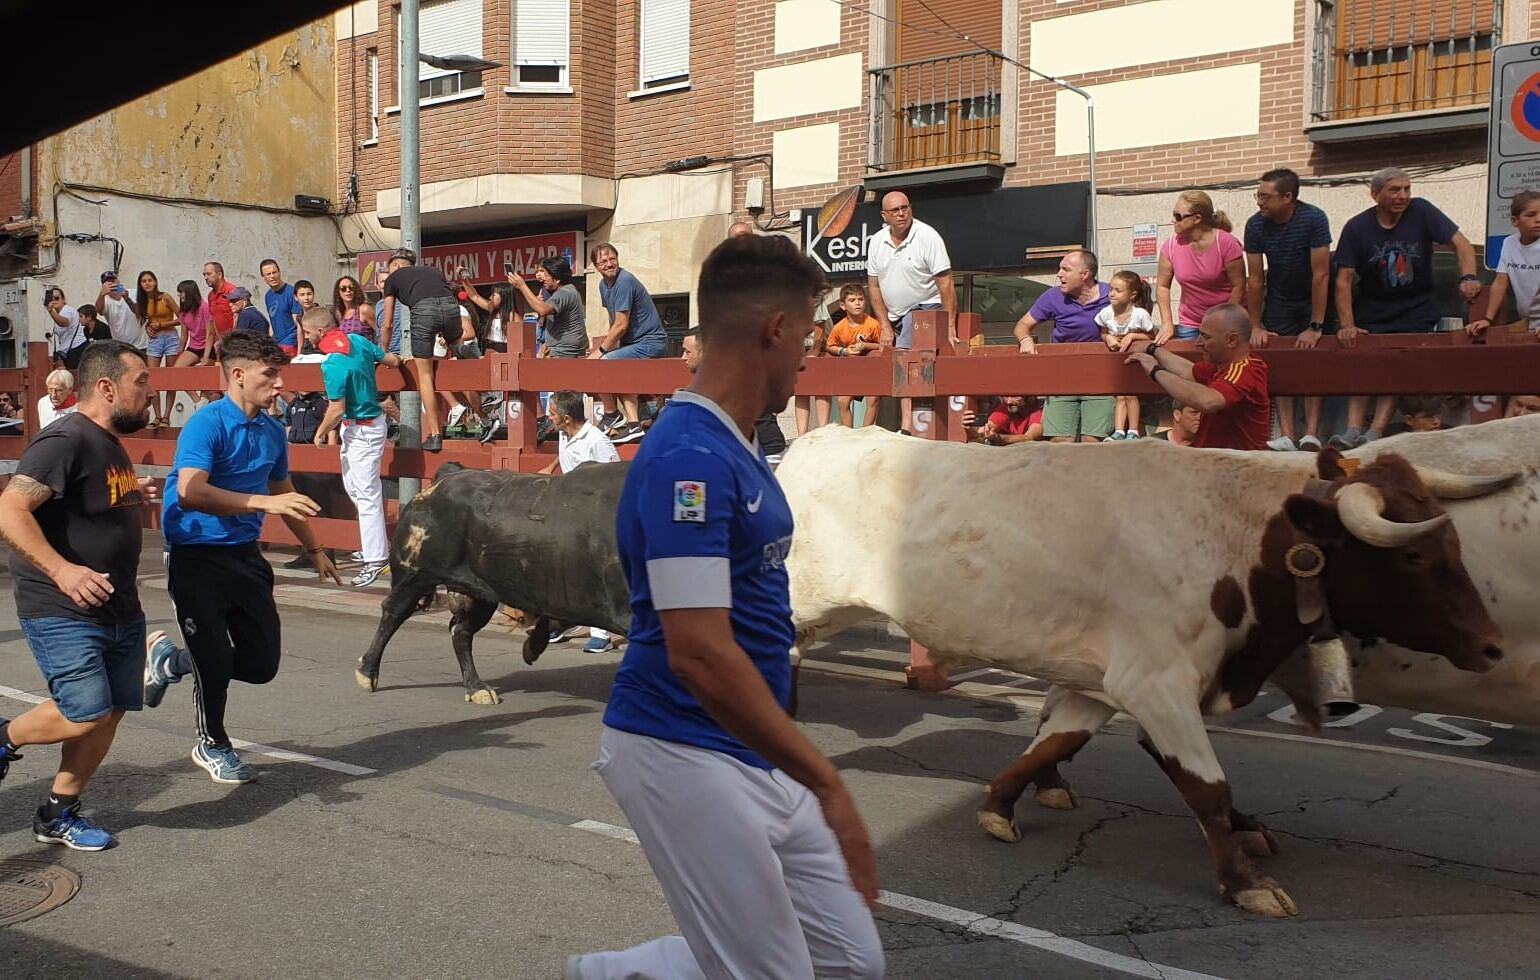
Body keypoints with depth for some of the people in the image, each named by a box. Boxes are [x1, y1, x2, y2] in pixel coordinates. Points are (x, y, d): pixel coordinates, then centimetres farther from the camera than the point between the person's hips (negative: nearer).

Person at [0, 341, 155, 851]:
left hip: (119, 610, 9)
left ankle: (58, 815, 24)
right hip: (63, 612, -9)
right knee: (85, 714, -14)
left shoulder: (111, 444, 13)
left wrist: (133, 498, 13)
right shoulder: (65, 440, -17)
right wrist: (61, 570, -34)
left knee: (109, 714, 8)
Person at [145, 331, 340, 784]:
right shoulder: (207, 423, -15)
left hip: (244, 554, 7)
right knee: (216, 660, 0)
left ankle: (170, 662, 31)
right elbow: (189, 492, -29)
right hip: (197, 556, -7)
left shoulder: (272, 430, 8)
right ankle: (212, 745, 27)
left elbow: (285, 494, 23)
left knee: (262, 662, 6)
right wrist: (263, 502, -35)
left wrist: (315, 550, 28)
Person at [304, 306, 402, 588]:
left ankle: (375, 559, -2)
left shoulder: (333, 364, -24)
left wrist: (320, 433, -5)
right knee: (352, 486, 18)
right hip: (355, 427, 10)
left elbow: (336, 409, -21)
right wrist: (397, 360, 33)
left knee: (366, 494, -6)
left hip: (362, 430, -10)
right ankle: (378, 543, 27)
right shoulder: (357, 340, -1)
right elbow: (392, 360, 9)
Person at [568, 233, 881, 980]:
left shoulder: (734, 448, 9)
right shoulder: (690, 457, -21)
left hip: (758, 759, 9)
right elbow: (699, 652, -27)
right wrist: (829, 784, -24)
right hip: (686, 756, -9)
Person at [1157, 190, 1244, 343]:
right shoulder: (1171, 245, -4)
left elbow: (1239, 286, -11)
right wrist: (1167, 323, -6)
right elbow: (1162, 286, 2)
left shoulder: (1226, 243, -14)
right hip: (1189, 326, 3)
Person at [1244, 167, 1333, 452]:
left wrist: (1316, 327, -25)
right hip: (1279, 300, 3)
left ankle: (1311, 435, -18)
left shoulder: (1314, 219, -23)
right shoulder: (1255, 225, -13)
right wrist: (1256, 326, -10)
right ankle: (1286, 438, -12)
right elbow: (1255, 278, -9)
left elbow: (1321, 274, -23)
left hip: (1313, 299, -3)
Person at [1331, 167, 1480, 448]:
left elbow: (1460, 243, -7)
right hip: (1372, 310, 1)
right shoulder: (1357, 228, -5)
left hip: (1417, 309, -1)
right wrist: (1346, 325, -19)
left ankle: (1375, 434, -26)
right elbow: (1344, 280, -9)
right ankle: (1353, 431, -23)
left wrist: (1468, 278, -27)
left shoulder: (1421, 211, -6)